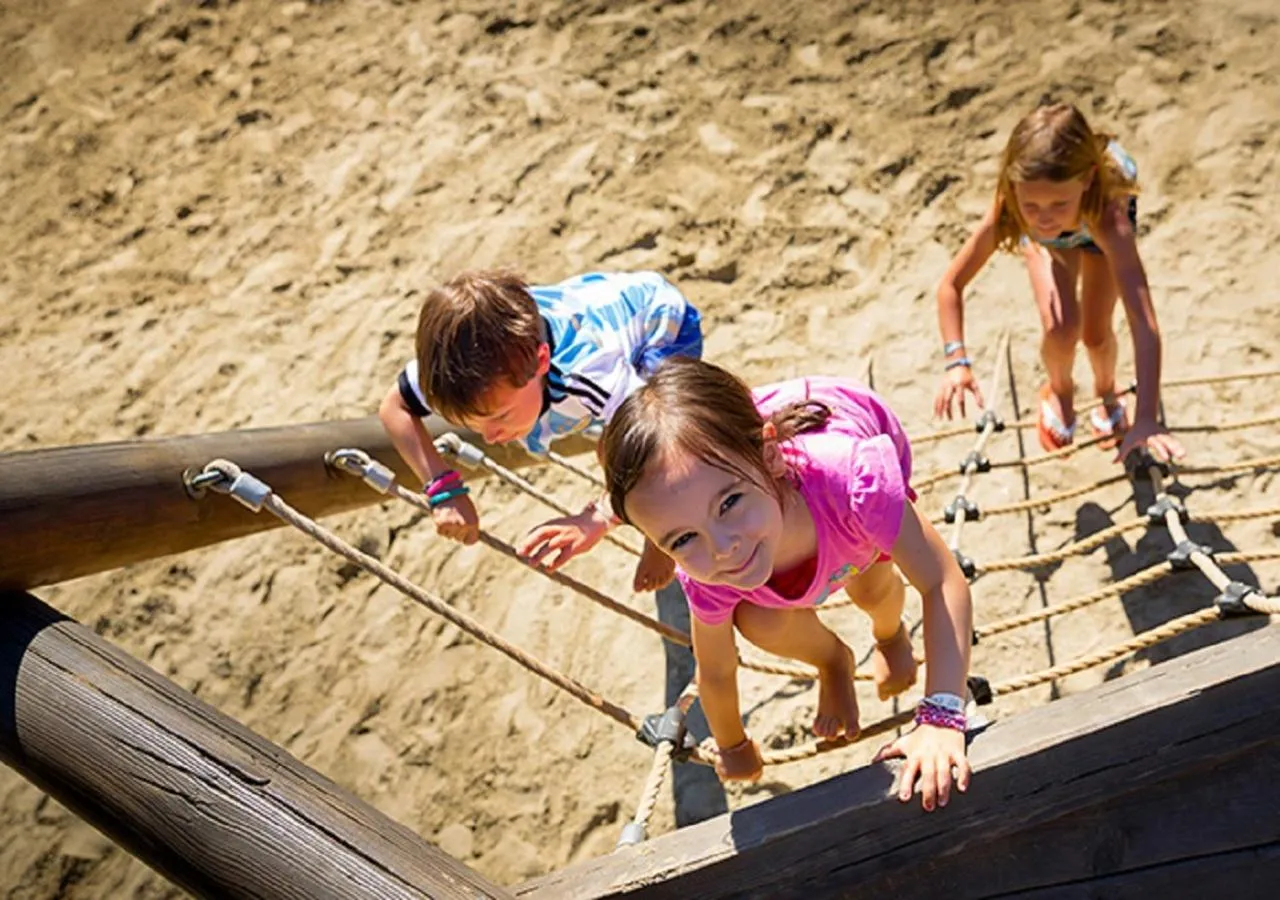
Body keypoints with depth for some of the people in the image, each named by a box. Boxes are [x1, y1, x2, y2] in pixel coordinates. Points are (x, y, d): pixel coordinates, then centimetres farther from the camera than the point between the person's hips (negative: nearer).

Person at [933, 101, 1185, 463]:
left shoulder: (1108, 215, -49)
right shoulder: (1008, 211, -43)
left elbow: (1145, 325, -55)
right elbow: (951, 285, -30)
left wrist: (1146, 418, -63)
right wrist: (956, 361, -44)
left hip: (1102, 203, 0)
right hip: (1047, 237, 1)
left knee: (1096, 333, 1)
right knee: (1060, 328, -18)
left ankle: (1106, 393, 39)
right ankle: (1059, 392, 18)